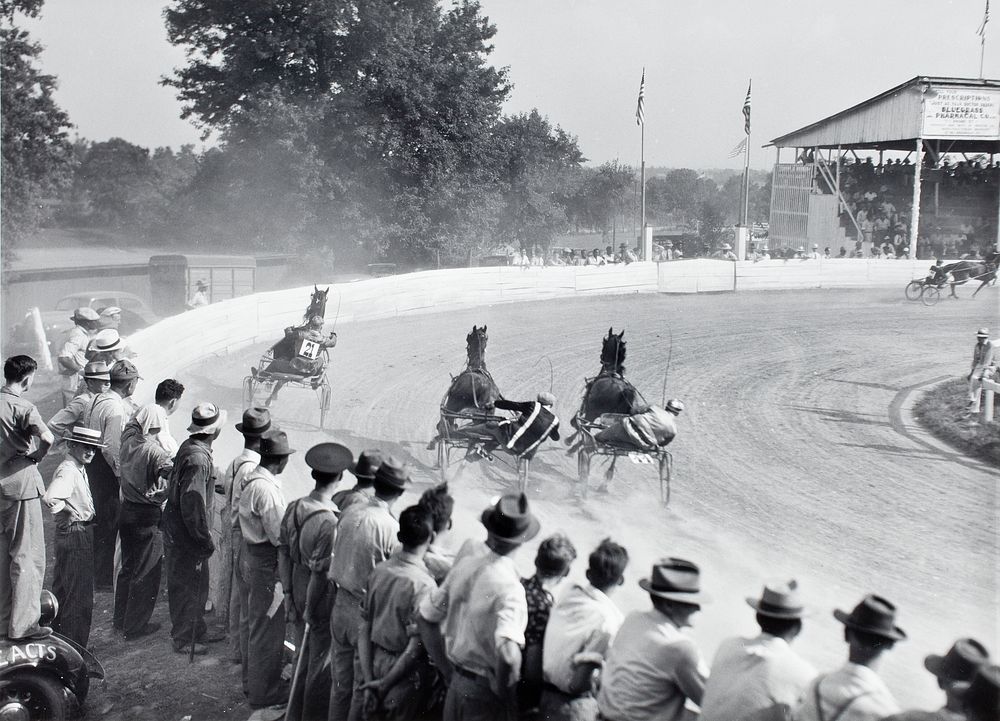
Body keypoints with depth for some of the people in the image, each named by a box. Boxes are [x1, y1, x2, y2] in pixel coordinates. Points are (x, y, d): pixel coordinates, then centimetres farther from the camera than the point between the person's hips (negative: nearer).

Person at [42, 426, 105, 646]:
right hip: (76, 535, -10)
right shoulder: (68, 470, -20)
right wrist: (72, 513, -21)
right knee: (79, 597, -2)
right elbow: (51, 498, -36)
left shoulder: (79, 469, 11)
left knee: (63, 592, 20)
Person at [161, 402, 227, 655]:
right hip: (186, 537, -10)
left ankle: (197, 632, 36)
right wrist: (205, 541, -20)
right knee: (188, 587, 5)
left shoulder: (189, 447, 5)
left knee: (197, 585, 21)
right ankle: (184, 640, 19)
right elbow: (193, 506, -29)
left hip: (176, 528, 10)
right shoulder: (198, 458, -27)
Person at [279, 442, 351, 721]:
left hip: (299, 588, 8)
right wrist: (310, 609, -13)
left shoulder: (294, 508, -4)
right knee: (321, 663, 11)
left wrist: (288, 594, 11)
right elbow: (320, 572, -24)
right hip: (322, 596, -8)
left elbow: (284, 552, 3)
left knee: (305, 654, 25)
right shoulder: (329, 522, -27)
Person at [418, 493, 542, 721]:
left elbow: (425, 619, 7)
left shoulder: (464, 563, -4)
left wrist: (448, 672, 10)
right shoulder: (508, 587, -25)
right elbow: (508, 656, -38)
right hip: (484, 692, -6)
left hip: (456, 685, 6)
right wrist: (502, 689, -18)